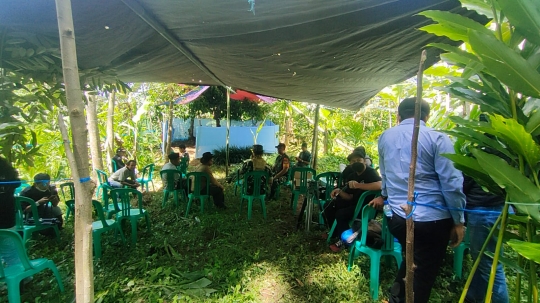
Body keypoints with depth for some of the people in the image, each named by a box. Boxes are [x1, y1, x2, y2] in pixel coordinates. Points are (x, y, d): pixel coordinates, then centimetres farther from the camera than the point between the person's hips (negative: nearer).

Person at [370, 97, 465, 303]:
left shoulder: (385, 137, 6)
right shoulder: (437, 138, -8)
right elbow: (452, 183, -11)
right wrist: (458, 221, -1)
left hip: (396, 216, 5)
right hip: (432, 218, -5)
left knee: (410, 260, 28)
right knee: (424, 273, 12)